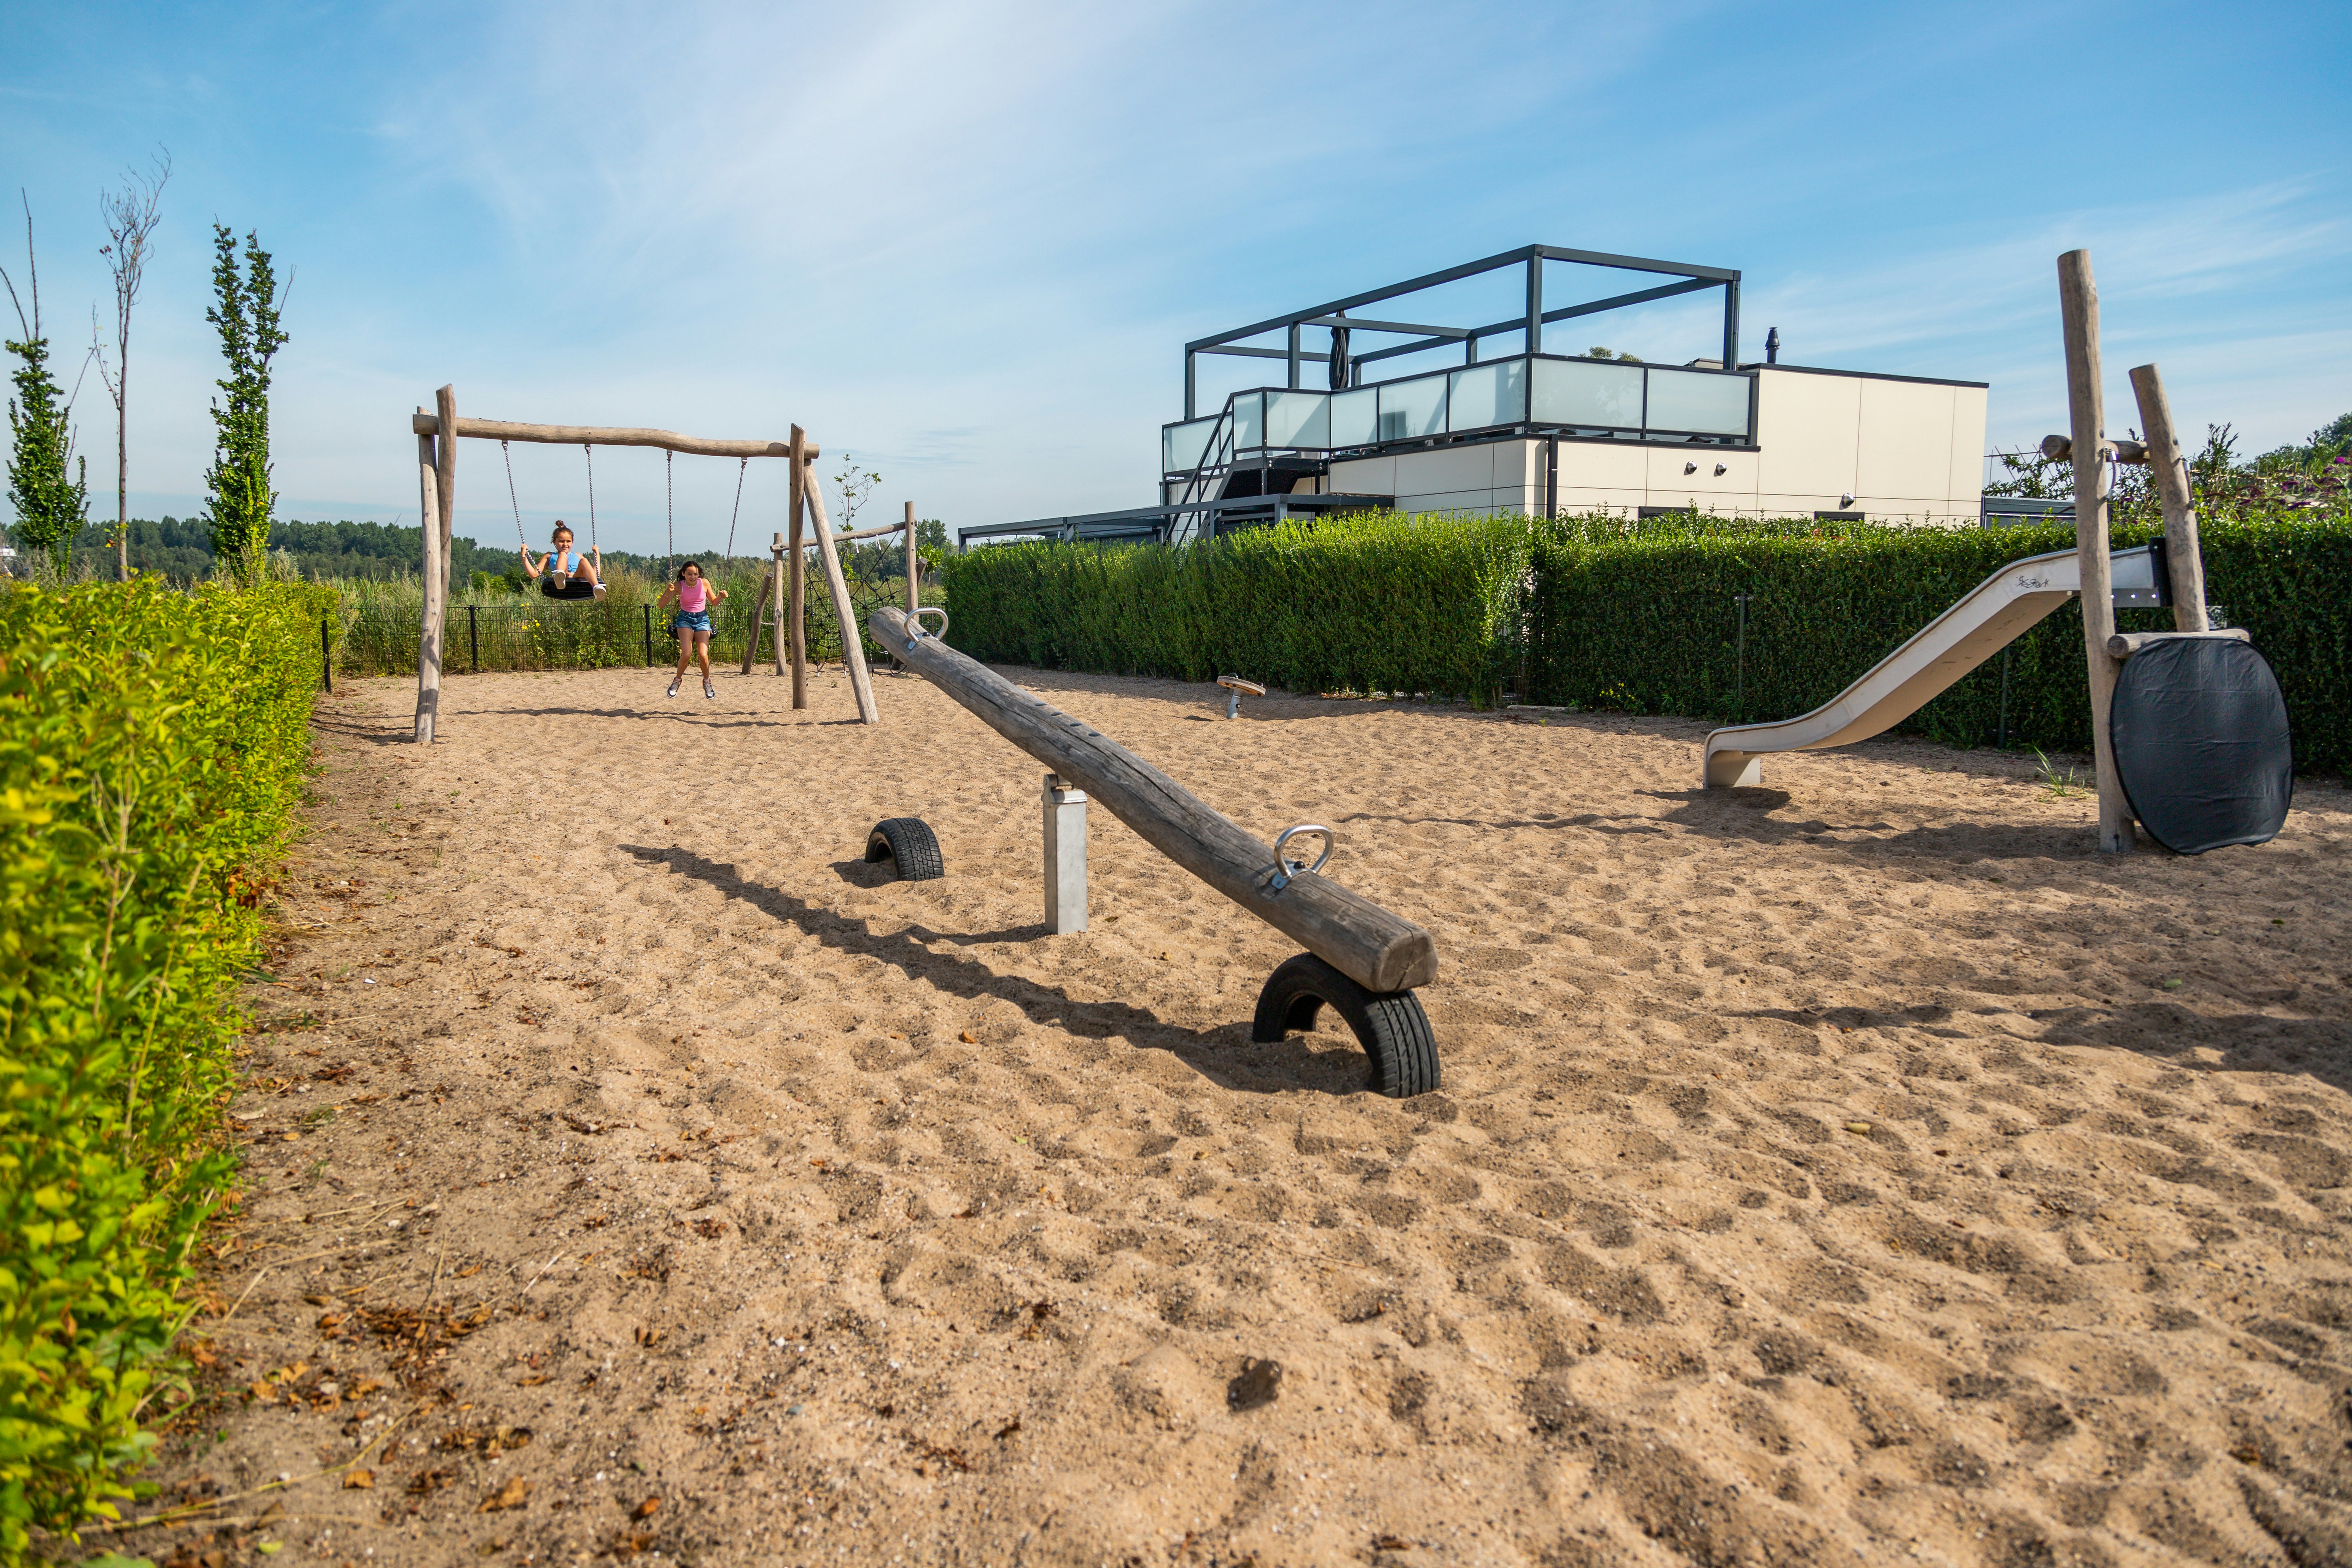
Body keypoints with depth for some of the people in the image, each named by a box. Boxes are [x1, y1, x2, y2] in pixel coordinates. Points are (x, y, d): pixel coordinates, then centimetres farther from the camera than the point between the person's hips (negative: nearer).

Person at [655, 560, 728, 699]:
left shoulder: (704, 584, -6)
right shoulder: (679, 586, -11)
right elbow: (660, 605, -12)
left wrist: (721, 596, -13)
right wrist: (668, 592, -30)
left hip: (702, 619, 1)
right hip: (685, 619, -1)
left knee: (703, 655, -16)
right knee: (687, 654, -21)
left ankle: (707, 682, 11)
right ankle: (677, 681, 5)